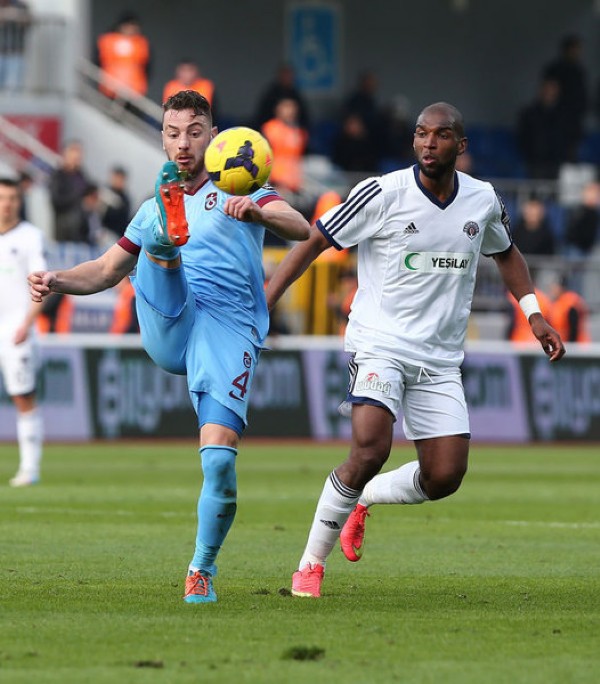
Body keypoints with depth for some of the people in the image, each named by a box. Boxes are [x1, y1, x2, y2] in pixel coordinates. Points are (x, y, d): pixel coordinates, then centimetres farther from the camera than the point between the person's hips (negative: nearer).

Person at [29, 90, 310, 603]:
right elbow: (106, 270, 34)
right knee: (161, 251, -25)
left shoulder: (239, 191, 14)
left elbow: (301, 229, -3)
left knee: (220, 460, -16)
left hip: (228, 330, -3)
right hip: (167, 327, 3)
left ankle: (202, 570, 1)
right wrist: (57, 282, 13)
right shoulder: (155, 208, 28)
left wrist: (255, 211, -25)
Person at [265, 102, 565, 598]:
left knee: (445, 477, -6)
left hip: (440, 360, 4)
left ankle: (363, 500, 26)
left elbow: (505, 253, 25)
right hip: (380, 345, -4)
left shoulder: (483, 201, 3)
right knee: (370, 451, -25)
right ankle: (311, 564, -8)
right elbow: (313, 242, -4)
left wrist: (534, 314, 14)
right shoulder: (382, 194, -10)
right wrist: (262, 307, -11)